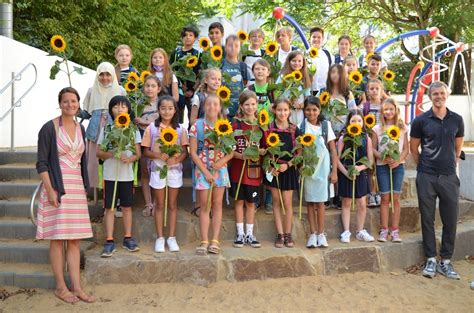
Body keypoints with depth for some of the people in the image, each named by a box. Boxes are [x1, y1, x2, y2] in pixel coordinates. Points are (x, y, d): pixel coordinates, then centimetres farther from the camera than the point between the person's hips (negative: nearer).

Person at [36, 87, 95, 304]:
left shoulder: (80, 128, 11)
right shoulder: (49, 128, -6)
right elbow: (41, 163, -8)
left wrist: (84, 187, 15)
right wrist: (50, 190, -16)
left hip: (77, 188, 6)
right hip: (57, 188, -6)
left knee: (75, 240, 7)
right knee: (58, 239, 1)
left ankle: (76, 287, 13)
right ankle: (60, 287, 11)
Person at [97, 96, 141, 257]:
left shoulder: (133, 129, 4)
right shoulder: (106, 129, 3)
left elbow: (138, 153, 3)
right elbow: (99, 152, 2)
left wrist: (130, 159, -18)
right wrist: (111, 154, -17)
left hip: (127, 174, 1)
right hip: (110, 174, -1)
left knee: (127, 207, 9)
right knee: (109, 208, 1)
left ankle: (127, 238, 19)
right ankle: (109, 241, 5)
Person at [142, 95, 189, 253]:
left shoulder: (180, 129, 0)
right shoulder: (151, 128, -2)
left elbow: (185, 152, 0)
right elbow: (146, 151, -1)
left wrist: (176, 159, -20)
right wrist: (158, 155, -20)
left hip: (175, 169, 1)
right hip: (157, 169, 0)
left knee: (172, 204, 8)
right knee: (160, 205, 8)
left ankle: (172, 237, 17)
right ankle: (160, 238, 17)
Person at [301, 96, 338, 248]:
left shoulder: (326, 125, 2)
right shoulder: (301, 127, 1)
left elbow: (333, 150, 3)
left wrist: (334, 171, -2)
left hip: (323, 168, 0)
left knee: (320, 201, 2)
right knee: (310, 201, 5)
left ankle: (321, 234, 12)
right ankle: (312, 234, 12)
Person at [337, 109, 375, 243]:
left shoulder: (366, 139, 1)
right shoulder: (343, 138, -5)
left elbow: (370, 160, 1)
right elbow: (337, 158, -8)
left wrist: (361, 167, -16)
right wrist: (346, 172, -17)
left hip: (361, 174, 2)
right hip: (345, 174, -2)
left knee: (362, 204, 4)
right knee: (346, 203, 7)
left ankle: (360, 231, 19)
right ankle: (346, 232, 14)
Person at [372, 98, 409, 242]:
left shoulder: (402, 128, 6)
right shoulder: (377, 128, 4)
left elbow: (406, 149, 5)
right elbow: (373, 149, 1)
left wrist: (398, 160, -13)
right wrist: (383, 158, -16)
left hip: (398, 166, 1)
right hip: (382, 166, -1)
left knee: (396, 198, 1)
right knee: (385, 198, 0)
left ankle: (395, 231, 6)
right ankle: (384, 230, 6)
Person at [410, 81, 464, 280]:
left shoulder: (456, 120, 6)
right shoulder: (421, 121, -1)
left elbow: (458, 147, 17)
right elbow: (413, 148, 7)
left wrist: (452, 164, 14)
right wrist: (424, 166, 9)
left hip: (449, 177, 2)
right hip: (426, 177, -2)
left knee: (450, 220, 5)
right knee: (427, 220, 4)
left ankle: (446, 261, 17)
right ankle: (431, 260, 16)